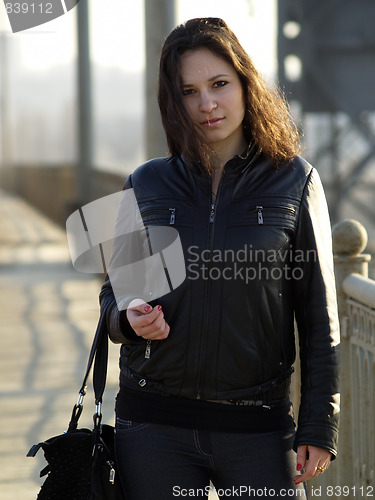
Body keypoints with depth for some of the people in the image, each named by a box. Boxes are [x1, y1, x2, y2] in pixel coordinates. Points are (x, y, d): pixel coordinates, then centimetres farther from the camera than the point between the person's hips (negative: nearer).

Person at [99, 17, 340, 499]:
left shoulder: (294, 181, 1)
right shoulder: (146, 184, 6)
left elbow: (319, 317, 2)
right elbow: (112, 295, 14)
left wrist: (319, 428, -3)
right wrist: (131, 318, -9)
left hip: (258, 429, -1)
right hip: (154, 426, 2)